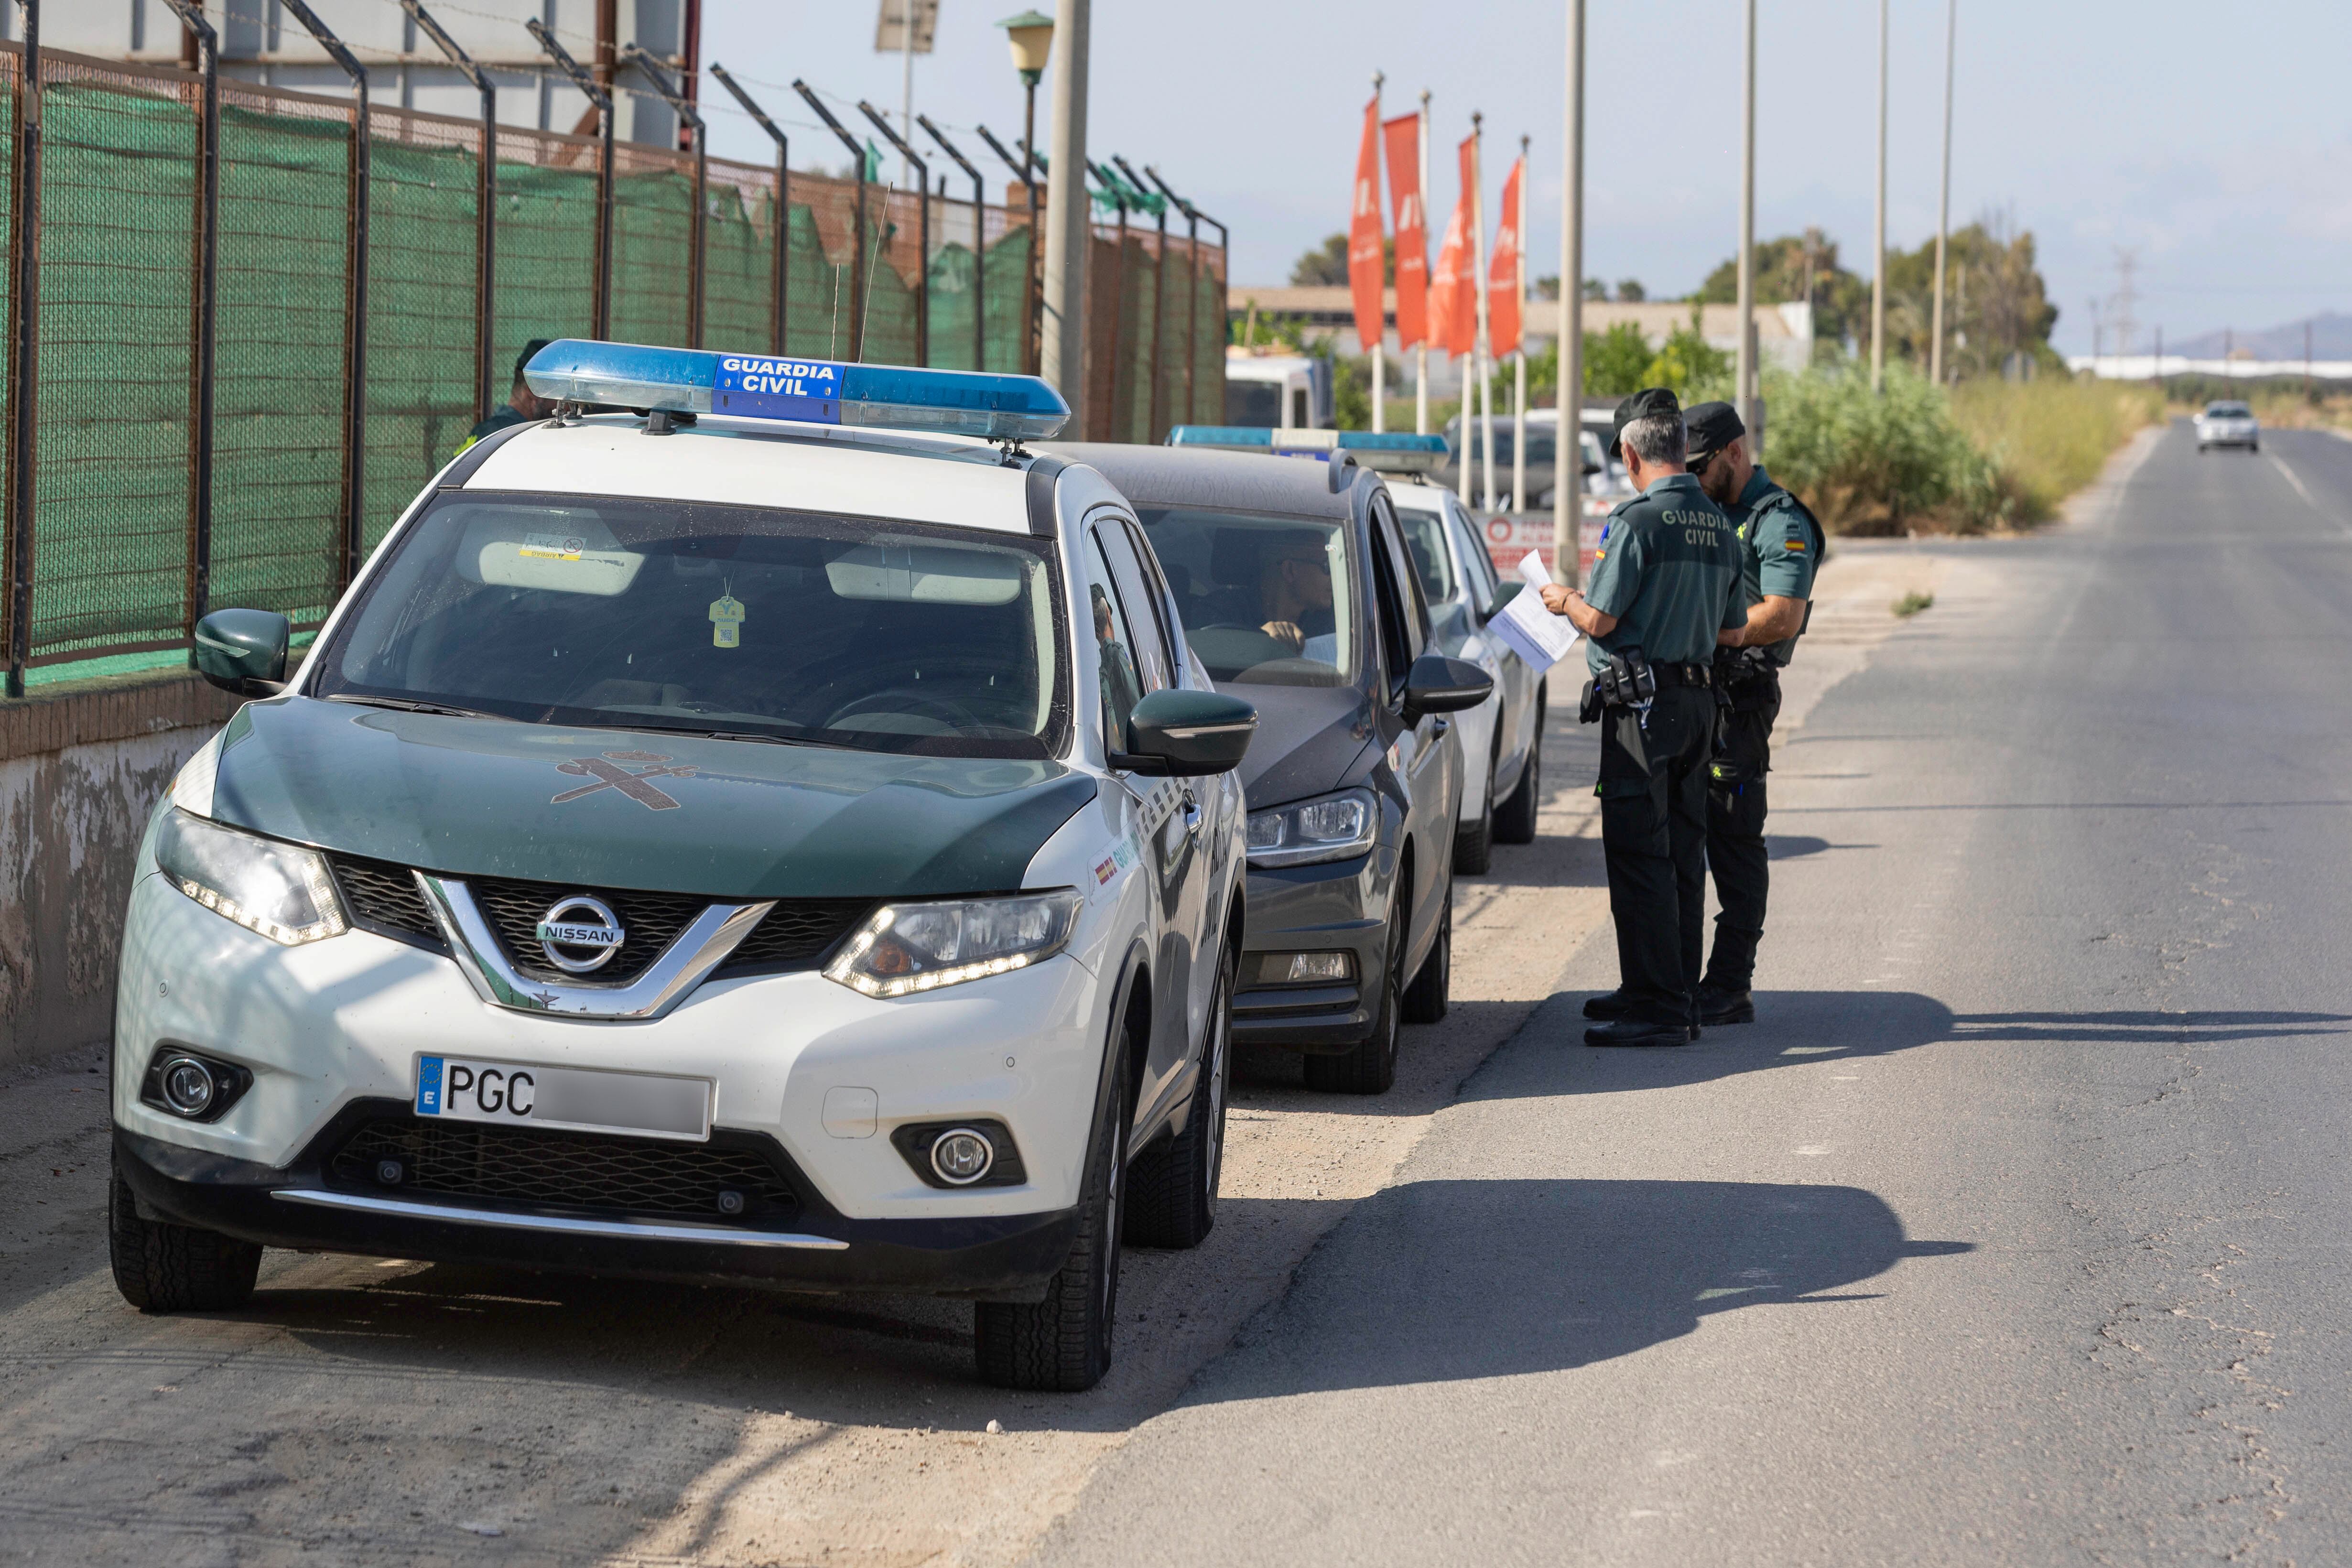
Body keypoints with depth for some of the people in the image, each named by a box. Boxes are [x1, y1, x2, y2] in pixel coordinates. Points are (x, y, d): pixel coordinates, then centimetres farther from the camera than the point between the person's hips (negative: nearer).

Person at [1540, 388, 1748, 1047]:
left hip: (1641, 703, -8)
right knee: (1683, 851, 13)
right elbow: (1732, 628, 16)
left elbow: (1601, 620, -15)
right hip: (1700, 698, 8)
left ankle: (1655, 1006, -8)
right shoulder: (1718, 524, 10)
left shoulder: (1637, 520, -15)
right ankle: (1677, 993, 19)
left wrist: (1565, 600, 5)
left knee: (1638, 853, -6)